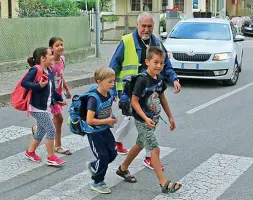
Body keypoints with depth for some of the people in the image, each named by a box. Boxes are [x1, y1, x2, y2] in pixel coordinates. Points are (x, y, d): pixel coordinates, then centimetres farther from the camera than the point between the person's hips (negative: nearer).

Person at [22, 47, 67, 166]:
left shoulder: (49, 71, 9)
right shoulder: (35, 70, -17)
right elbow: (24, 83, -25)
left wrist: (59, 99, 26)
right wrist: (39, 85, -33)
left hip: (46, 107, 9)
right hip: (38, 107, -9)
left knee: (41, 131, 18)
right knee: (51, 130, -9)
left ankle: (30, 152, 35)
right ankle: (51, 158, 1)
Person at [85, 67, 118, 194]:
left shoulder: (109, 95, -1)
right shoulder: (94, 99, -26)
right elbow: (89, 120, -29)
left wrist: (111, 119, -4)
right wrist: (107, 121, -21)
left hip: (105, 130, 8)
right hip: (94, 133, -8)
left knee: (112, 154, 12)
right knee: (103, 157, -1)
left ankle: (93, 166, 36)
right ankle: (97, 183, 19)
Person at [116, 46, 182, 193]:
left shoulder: (159, 79, 2)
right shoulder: (142, 80, -21)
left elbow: (162, 98, 13)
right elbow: (134, 101, -19)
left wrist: (170, 117, 15)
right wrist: (145, 118, -27)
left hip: (153, 119, 8)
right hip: (143, 121, -8)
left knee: (140, 145, 21)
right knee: (155, 149, -9)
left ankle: (123, 168, 40)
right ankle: (164, 184, -5)